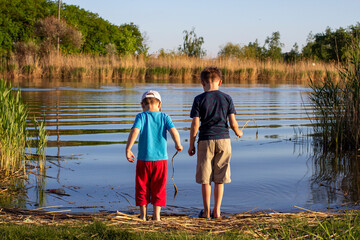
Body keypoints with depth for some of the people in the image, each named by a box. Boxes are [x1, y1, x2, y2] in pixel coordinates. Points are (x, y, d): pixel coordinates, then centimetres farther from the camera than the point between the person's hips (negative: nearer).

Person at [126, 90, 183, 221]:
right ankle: (156, 215, 10)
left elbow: (135, 131, -17)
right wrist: (178, 144, 7)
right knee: (158, 188, 10)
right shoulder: (164, 117, 2)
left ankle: (143, 215, 13)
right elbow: (174, 131, -9)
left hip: (144, 159, -1)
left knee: (142, 187, 10)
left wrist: (128, 149, -13)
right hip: (160, 158, 1)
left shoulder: (141, 116, -3)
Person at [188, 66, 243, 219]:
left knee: (205, 179, 6)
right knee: (219, 179, 9)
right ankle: (217, 211, 12)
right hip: (223, 139, 2)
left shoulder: (199, 99, -3)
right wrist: (238, 132, 20)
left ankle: (206, 212, 10)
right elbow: (233, 122, -1)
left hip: (206, 141, -2)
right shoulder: (226, 98, 2)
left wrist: (191, 145, 3)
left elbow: (195, 124, -7)